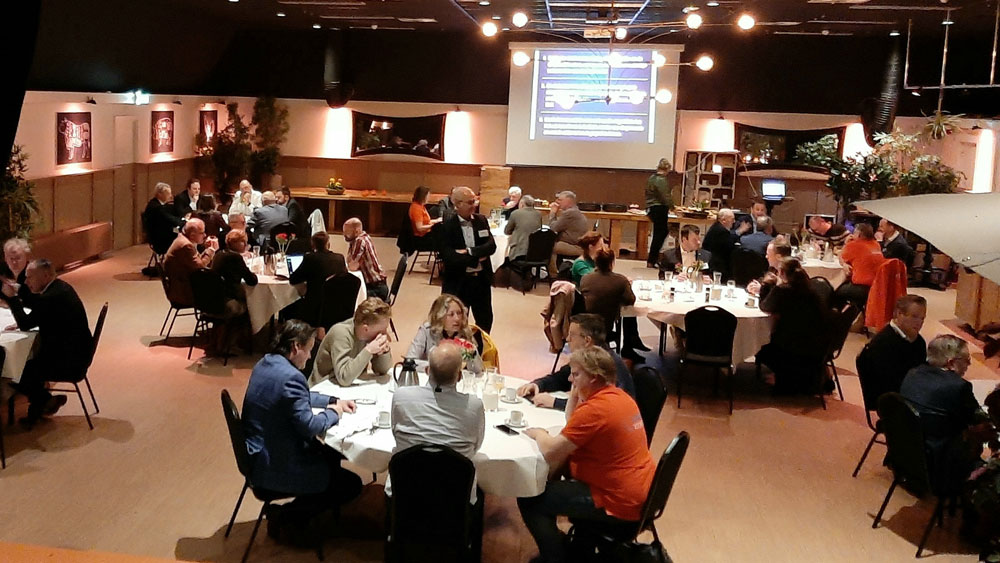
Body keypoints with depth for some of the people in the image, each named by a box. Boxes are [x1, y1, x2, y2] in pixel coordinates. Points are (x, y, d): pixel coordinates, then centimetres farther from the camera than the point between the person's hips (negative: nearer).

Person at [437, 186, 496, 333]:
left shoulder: (481, 220, 3)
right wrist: (477, 258, -15)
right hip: (458, 282, -4)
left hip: (482, 279, 5)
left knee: (485, 320, 16)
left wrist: (469, 252, -20)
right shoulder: (446, 227, -11)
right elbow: (448, 257, -20)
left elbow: (491, 246, -6)